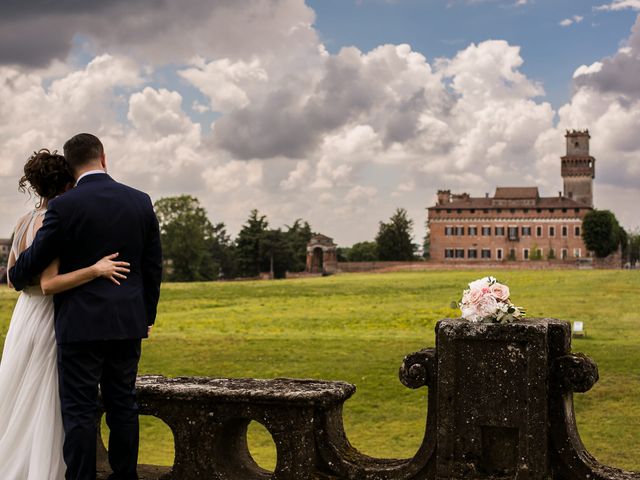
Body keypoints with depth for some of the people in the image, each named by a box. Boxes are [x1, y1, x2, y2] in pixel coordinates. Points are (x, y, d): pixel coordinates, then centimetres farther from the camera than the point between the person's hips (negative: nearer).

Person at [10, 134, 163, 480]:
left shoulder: (64, 206, -11)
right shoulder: (141, 202, 3)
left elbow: (35, 260, -2)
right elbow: (153, 266, 8)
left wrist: (14, 278, 21)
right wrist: (147, 316, 18)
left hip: (81, 324, -4)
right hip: (129, 322, 5)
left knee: (79, 410, 1)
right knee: (123, 405, 12)